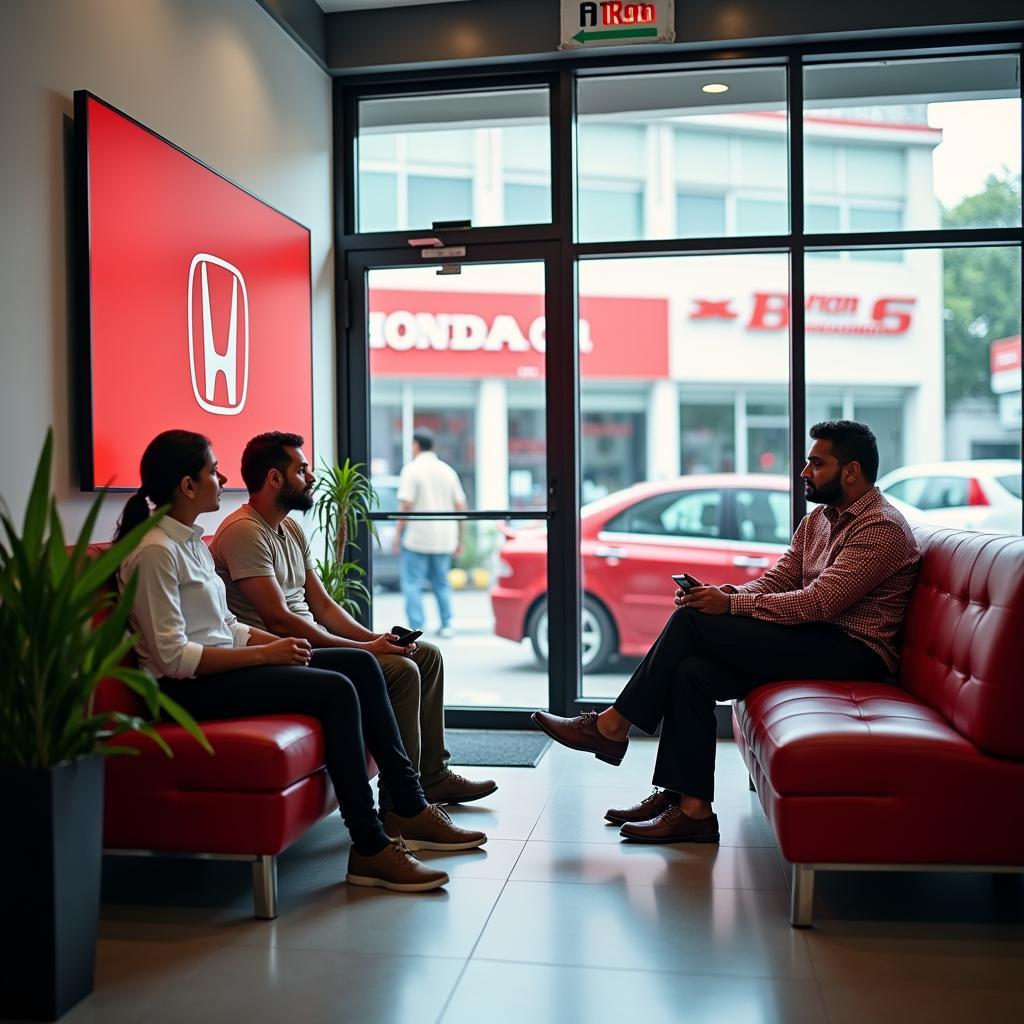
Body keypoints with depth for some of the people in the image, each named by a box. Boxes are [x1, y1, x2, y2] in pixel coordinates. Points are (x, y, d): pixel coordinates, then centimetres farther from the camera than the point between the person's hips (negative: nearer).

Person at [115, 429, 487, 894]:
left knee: (360, 665, 0)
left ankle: (409, 808, 5)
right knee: (336, 690, -24)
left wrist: (278, 644, 0)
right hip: (188, 687, -10)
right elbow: (173, 656, -21)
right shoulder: (155, 551, -16)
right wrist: (265, 654, -20)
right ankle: (369, 850, -18)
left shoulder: (191, 541, 14)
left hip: (222, 664, 10)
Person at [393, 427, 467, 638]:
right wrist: (460, 540, 14)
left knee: (412, 584, 1)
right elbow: (460, 507, 9)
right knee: (442, 583, 17)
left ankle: (416, 628, -4)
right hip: (444, 539, 5)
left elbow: (406, 505, -14)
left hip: (417, 539, -5)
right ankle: (446, 625, 17)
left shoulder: (411, 470, -6)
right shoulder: (447, 470, 10)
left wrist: (397, 534, -7)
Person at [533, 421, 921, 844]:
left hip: (852, 653, -9)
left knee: (693, 622, -18)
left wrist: (731, 604, -19)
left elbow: (817, 602, -21)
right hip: (816, 642, 9)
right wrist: (724, 593, -9)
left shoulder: (883, 528, -12)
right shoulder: (819, 519, 18)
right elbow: (774, 581, 12)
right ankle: (691, 807, -11)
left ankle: (611, 727, -7)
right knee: (692, 671, -15)